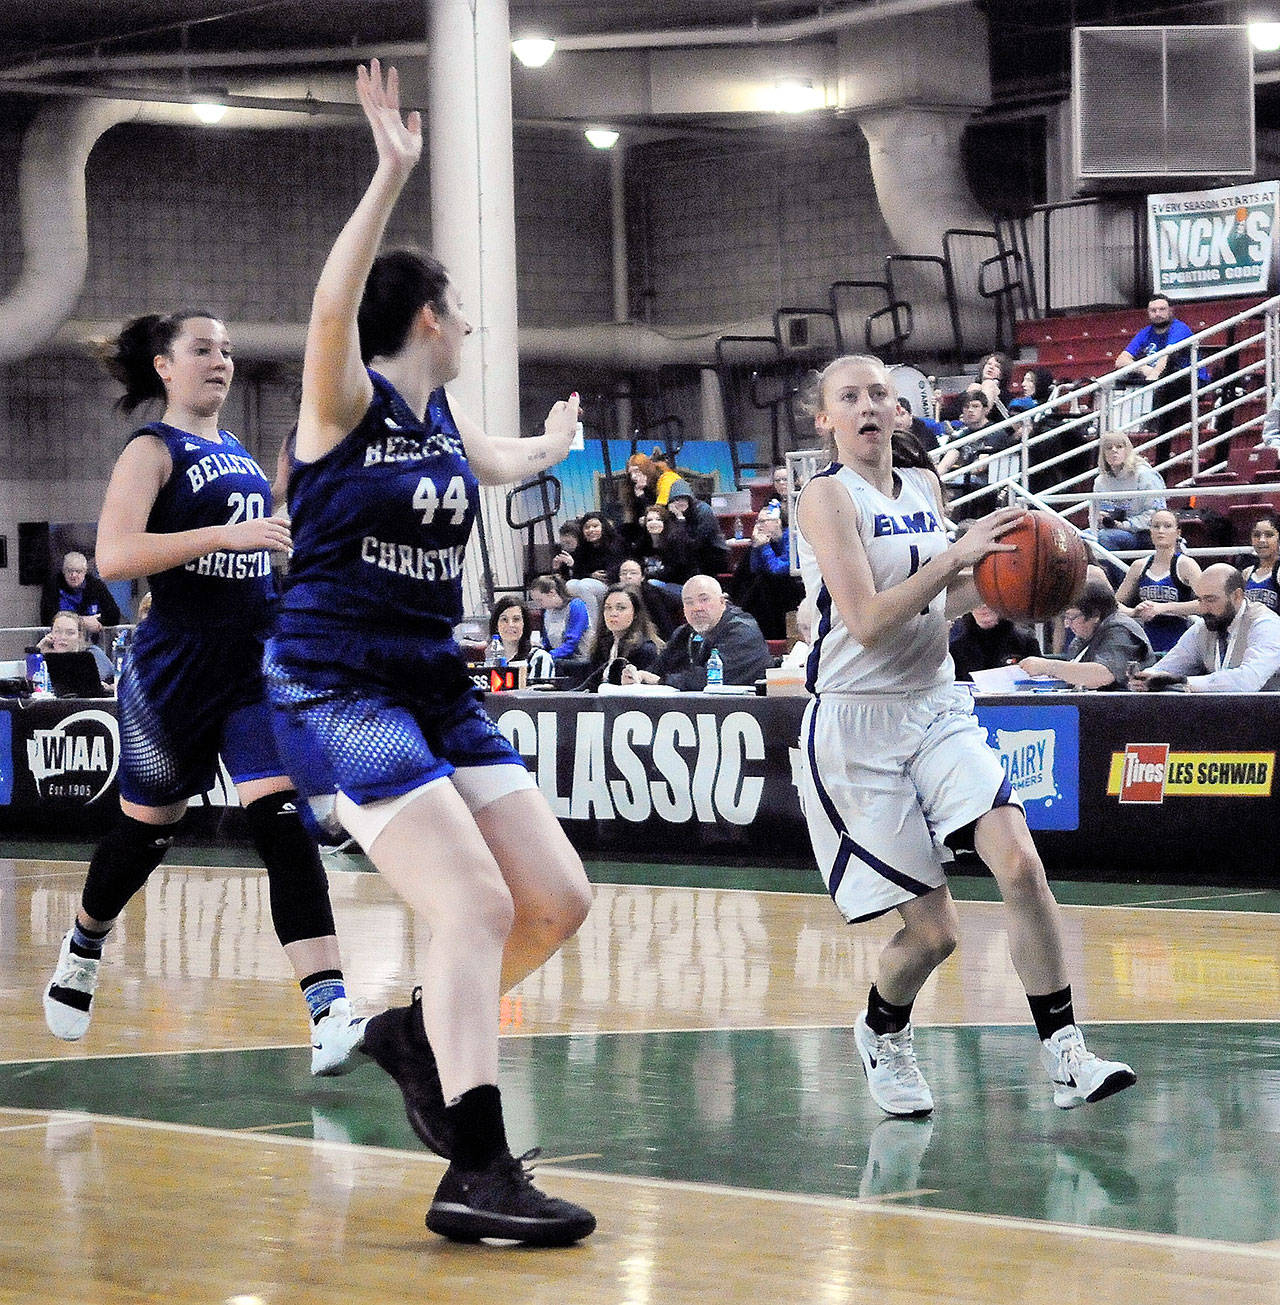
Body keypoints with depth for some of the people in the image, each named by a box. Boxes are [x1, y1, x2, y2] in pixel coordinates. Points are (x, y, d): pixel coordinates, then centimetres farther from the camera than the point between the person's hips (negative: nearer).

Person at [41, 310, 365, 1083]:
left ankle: (331, 1012, -23)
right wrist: (229, 534, -26)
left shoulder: (240, 454, 15)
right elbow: (115, 556, -21)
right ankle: (84, 951, 42)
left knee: (284, 820, -12)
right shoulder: (152, 451, -5)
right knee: (148, 827, 12)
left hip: (259, 662, 4)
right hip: (176, 664, -4)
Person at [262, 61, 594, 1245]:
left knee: (558, 899, 3)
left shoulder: (444, 419, 13)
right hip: (337, 689, -8)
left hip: (435, 685, 8)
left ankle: (417, 1032, 26)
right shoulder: (345, 399, -9)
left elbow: (505, 469, 38)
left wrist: (557, 440, 56)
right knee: (475, 902, -21)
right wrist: (394, 173, -37)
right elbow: (332, 305, -32)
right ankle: (477, 1174, -22)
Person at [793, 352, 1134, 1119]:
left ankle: (1066, 1058, -11)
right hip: (859, 725, -5)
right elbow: (868, 623, -21)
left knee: (1020, 864, -16)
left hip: (938, 706, 5)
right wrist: (957, 554, -24)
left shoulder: (925, 486, 9)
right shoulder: (828, 497, -11)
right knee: (933, 931, -4)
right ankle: (882, 1035, 28)